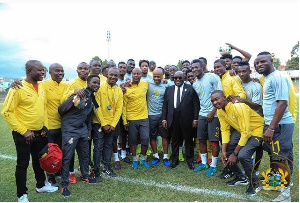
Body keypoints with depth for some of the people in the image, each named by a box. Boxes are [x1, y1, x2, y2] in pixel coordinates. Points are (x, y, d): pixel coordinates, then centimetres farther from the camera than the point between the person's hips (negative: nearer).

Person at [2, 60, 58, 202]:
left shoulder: (41, 88, 5)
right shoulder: (18, 88, -16)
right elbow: (7, 112, -17)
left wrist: (45, 126, 7)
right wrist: (23, 131, -18)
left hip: (39, 133, 7)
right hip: (23, 134, -6)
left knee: (39, 160, 20)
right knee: (23, 164, 8)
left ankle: (41, 185, 39)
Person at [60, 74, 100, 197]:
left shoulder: (93, 97, 9)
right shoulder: (81, 93, -16)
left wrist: (89, 130, 21)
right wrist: (74, 98, -32)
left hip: (83, 129, 8)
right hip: (70, 129, -8)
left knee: (85, 154, 16)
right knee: (67, 156, 0)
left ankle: (85, 176, 36)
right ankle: (64, 185, 14)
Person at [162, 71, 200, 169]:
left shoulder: (190, 88, 2)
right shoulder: (169, 89, 10)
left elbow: (196, 104, -1)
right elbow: (165, 105, 7)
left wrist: (195, 118, -6)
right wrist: (164, 119, 1)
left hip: (186, 119, -2)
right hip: (173, 119, 2)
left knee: (188, 140, 10)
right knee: (174, 140, 13)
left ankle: (190, 160, 25)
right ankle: (174, 160, 27)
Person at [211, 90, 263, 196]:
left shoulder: (239, 107, -30)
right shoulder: (220, 111, -6)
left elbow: (246, 133, -29)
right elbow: (225, 130, -2)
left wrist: (234, 153, -25)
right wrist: (224, 151, -12)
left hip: (256, 131, -8)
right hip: (241, 131, 8)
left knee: (242, 155, -26)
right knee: (225, 149, 4)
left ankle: (255, 183, 1)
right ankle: (241, 178, 22)